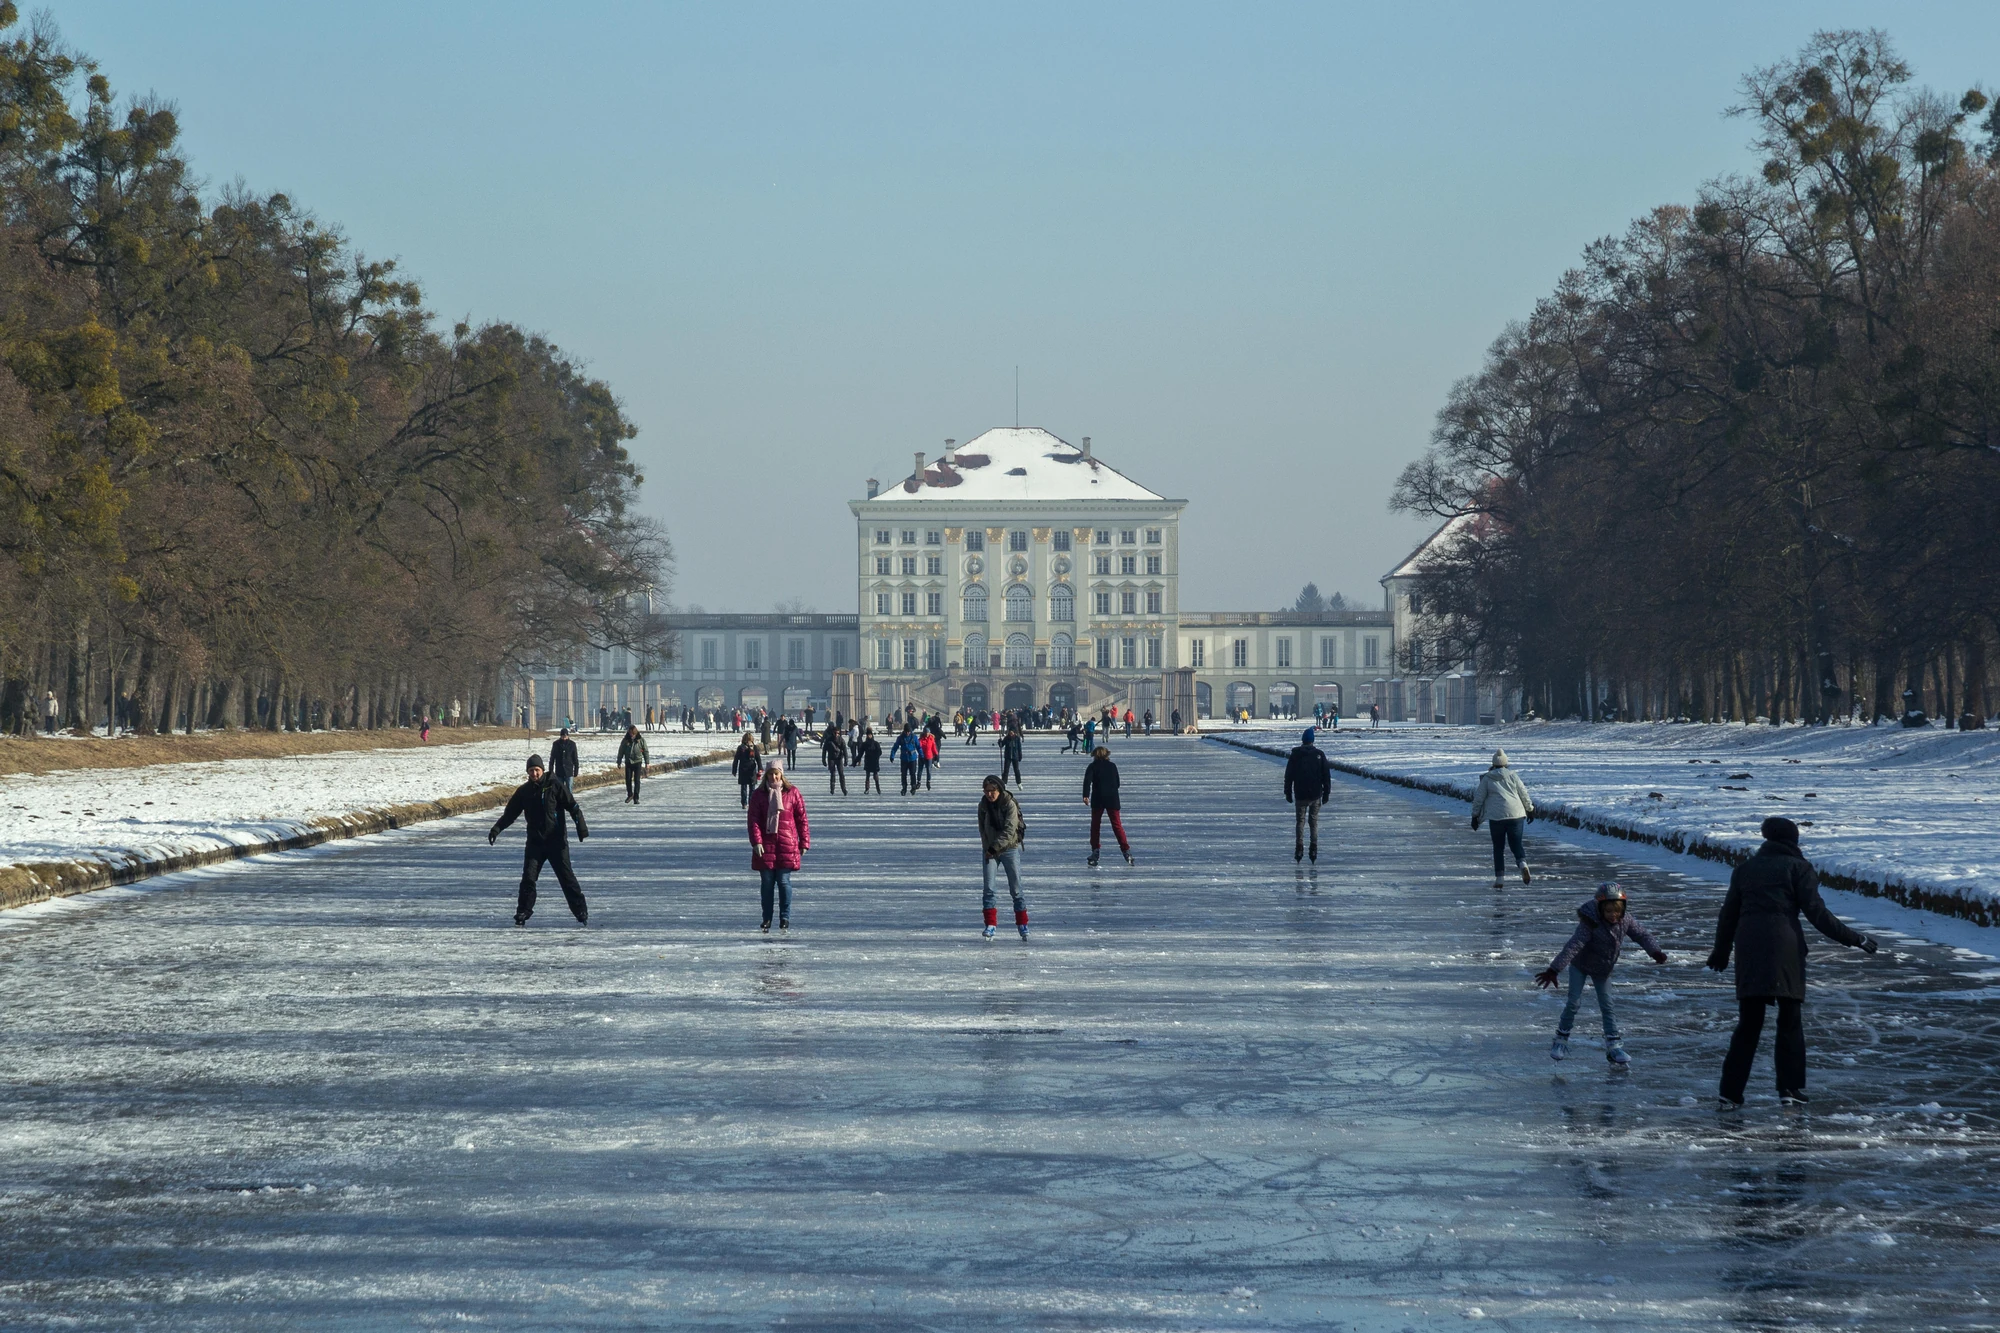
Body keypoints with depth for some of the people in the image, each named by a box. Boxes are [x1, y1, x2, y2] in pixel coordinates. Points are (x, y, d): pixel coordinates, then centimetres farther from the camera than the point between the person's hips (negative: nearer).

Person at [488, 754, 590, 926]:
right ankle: (523, 912, 5)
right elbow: (510, 813, 9)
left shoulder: (554, 786, -4)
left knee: (566, 876, -2)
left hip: (556, 841, -3)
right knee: (528, 877, -5)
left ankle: (581, 911, 5)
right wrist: (497, 828, -5)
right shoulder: (523, 791, 6)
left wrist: (581, 825, -17)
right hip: (535, 841, 3)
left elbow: (572, 806, -6)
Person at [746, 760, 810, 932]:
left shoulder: (792, 793, 3)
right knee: (767, 882, 6)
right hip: (766, 845, 1)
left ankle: (785, 918, 4)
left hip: (787, 845, -1)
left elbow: (801, 819, 5)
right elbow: (753, 819, 0)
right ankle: (767, 918, 14)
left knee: (784, 881, -3)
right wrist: (756, 841, -12)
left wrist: (804, 842, 3)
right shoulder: (759, 795, 6)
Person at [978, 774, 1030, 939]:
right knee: (989, 888, -6)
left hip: (1010, 849, -3)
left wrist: (994, 848, -23)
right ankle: (991, 925, -1)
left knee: (1015, 888, 0)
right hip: (990, 851, 3)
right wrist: (987, 848, -7)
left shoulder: (1010, 804, -13)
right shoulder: (983, 805, 1)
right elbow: (982, 828, 6)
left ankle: (1022, 924, 12)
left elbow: (1009, 830, -19)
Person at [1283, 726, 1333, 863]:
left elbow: (1288, 776, 1)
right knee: (1314, 822, 9)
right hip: (1316, 795, 1)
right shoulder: (1319, 754, -1)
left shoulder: (1295, 755, -3)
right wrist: (1326, 793, 8)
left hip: (1300, 795, -1)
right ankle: (1314, 851, 4)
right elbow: (1326, 776, 1)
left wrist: (1288, 793, 9)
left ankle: (1299, 850, -3)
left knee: (1300, 821, 6)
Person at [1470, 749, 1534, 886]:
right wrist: (1530, 809, 23)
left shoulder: (1486, 778, 3)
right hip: (1516, 815, 1)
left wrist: (1475, 816, 16)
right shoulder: (1513, 776, 5)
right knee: (1516, 844, 9)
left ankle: (1499, 878, 5)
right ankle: (1523, 864, -21)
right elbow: (1524, 794, 9)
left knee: (1498, 847, 9)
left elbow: (1478, 799, 6)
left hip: (1496, 817, -1)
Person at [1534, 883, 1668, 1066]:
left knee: (1607, 1006, 2)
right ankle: (1561, 1040, 11)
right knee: (1574, 1002, -5)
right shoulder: (1590, 923, -35)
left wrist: (1655, 951, -25)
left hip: (1603, 969, 4)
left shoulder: (1626, 920, -19)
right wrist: (1554, 970, -46)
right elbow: (1573, 946, -41)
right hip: (1580, 965, -4)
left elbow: (1641, 934, -8)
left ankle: (1614, 1046, 5)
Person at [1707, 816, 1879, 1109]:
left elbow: (1728, 914, 19)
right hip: (1784, 947, -3)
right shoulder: (1798, 867, 3)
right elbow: (1816, 912, -5)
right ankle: (1790, 1089, 7)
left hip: (1748, 949, 4)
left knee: (1748, 1023, 8)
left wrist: (1721, 952, 33)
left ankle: (1730, 1094, 3)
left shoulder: (1746, 868, 16)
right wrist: (1854, 939, 0)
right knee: (1790, 1021, 9)